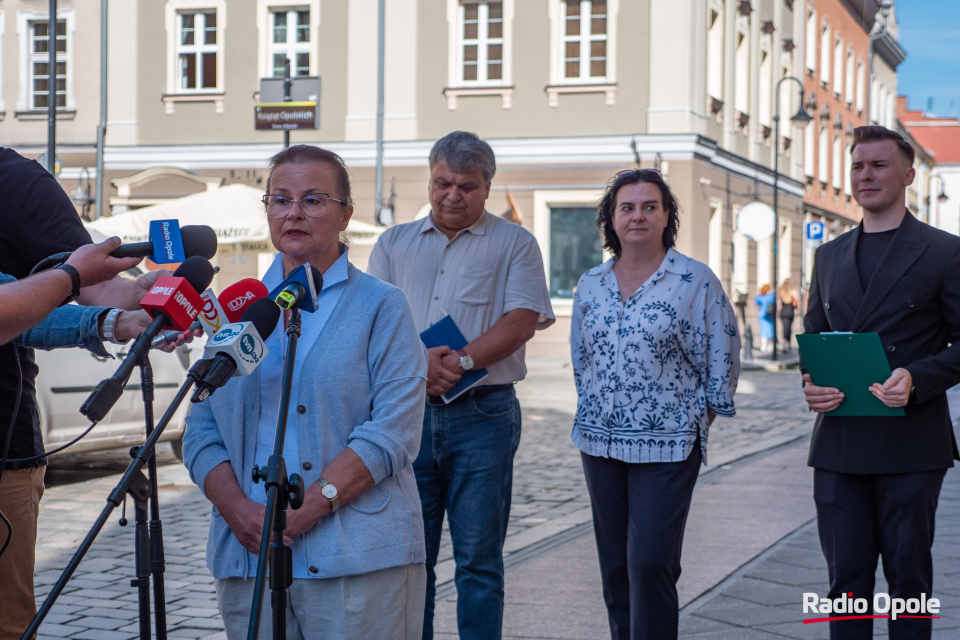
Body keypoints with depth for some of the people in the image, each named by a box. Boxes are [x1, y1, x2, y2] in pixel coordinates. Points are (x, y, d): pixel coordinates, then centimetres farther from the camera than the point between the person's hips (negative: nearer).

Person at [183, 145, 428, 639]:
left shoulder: (382, 307, 2)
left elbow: (394, 431, -9)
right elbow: (201, 431, 10)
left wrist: (307, 507, -16)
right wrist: (238, 509, -8)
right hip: (247, 559, 4)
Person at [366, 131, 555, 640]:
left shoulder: (514, 244, 6)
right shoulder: (394, 244, 14)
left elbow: (522, 321, -6)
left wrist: (461, 360, -20)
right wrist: (419, 361, -13)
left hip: (482, 413, -3)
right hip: (406, 411, 3)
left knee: (479, 556, 0)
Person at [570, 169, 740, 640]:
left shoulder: (696, 281, -4)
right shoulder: (591, 284, 9)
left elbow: (720, 361, -1)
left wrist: (695, 425, -1)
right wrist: (595, 414, 14)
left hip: (666, 447, -5)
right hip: (600, 443, 5)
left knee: (650, 563, -10)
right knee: (614, 565, 10)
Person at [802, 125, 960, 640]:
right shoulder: (830, 255, 16)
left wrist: (917, 379, -19)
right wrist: (810, 383, -1)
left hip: (911, 444, -4)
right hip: (839, 443, 4)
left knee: (908, 573, 3)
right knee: (846, 574, 5)